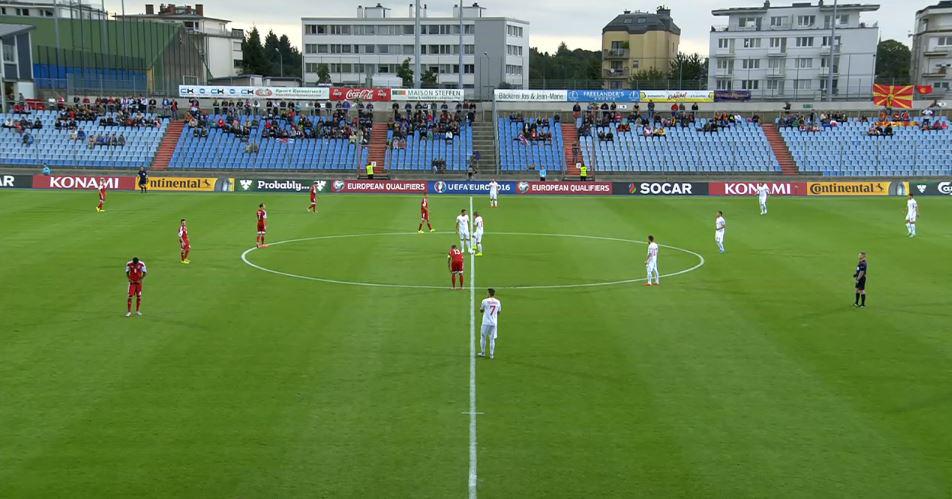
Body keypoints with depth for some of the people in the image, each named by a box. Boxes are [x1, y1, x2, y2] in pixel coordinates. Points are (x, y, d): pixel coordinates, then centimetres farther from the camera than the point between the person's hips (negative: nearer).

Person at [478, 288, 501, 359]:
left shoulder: (485, 301, -8)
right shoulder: (498, 302, 3)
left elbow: (481, 310, 6)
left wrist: (480, 305, 23)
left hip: (486, 322, -3)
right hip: (494, 323, 3)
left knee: (483, 337, 13)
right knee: (492, 339, 9)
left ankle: (483, 353, 19)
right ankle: (491, 355, 8)